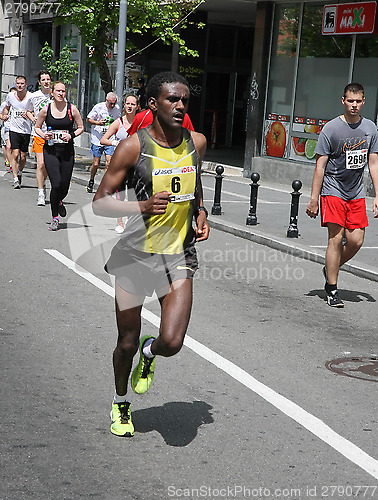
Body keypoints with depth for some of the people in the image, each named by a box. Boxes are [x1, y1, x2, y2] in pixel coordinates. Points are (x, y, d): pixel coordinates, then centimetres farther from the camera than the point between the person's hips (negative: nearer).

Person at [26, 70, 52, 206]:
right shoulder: (34, 96, 3)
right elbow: (29, 111, 21)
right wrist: (32, 118, 0)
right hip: (39, 133, -1)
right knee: (41, 164, -10)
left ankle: (42, 183, 37)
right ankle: (41, 194, -5)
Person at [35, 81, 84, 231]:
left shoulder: (72, 109, -1)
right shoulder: (46, 110, 0)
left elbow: (81, 127, 9)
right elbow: (37, 127, 12)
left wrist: (71, 135, -9)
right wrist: (44, 135, -8)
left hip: (67, 151, 1)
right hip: (50, 151, -1)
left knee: (64, 187, 4)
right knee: (56, 184, -15)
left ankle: (59, 202, 42)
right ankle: (55, 218, 0)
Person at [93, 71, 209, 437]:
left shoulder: (196, 142, 3)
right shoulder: (133, 147, -12)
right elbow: (100, 203, -9)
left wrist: (201, 213, 6)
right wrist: (142, 206, -24)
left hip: (178, 255, 3)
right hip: (135, 254, -2)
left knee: (172, 342, -12)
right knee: (127, 342, 9)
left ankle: (150, 353, 27)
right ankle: (121, 404, 38)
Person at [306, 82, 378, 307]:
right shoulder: (331, 128, -7)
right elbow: (320, 166, -7)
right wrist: (314, 199, -10)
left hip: (357, 194, 4)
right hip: (332, 190, -4)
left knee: (356, 240, -1)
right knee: (336, 238, -9)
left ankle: (331, 269, 26)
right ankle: (332, 289, 2)